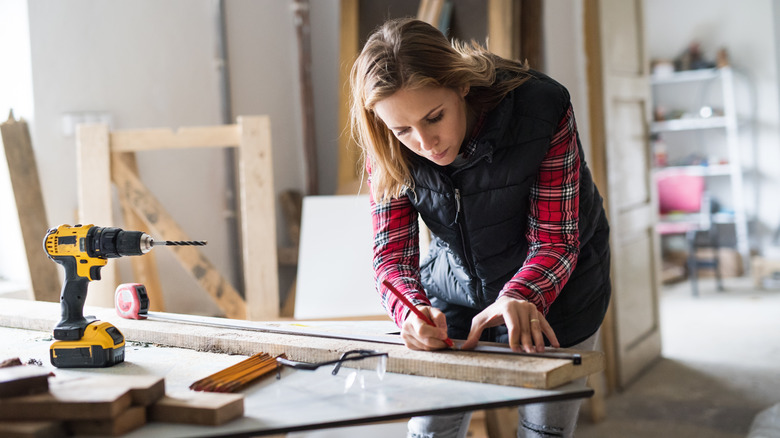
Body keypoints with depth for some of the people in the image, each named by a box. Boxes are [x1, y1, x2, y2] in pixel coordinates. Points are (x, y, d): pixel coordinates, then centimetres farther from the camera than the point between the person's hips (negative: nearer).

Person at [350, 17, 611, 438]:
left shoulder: (539, 107, -28)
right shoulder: (388, 148, -18)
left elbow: (555, 239, -24)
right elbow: (392, 249, -17)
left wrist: (519, 298, -43)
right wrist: (412, 309, -38)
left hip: (553, 290, -2)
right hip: (454, 288, 3)